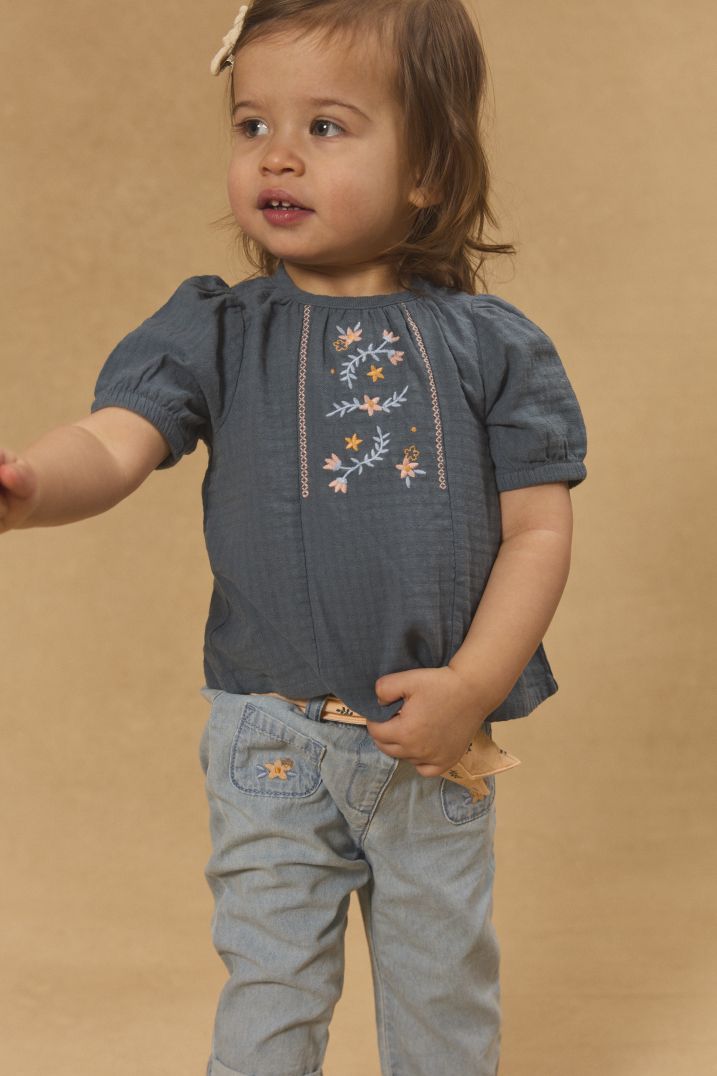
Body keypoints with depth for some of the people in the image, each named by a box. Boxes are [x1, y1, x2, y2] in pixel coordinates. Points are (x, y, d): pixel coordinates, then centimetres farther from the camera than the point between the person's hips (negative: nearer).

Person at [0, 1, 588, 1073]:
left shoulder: (492, 344, -4)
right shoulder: (212, 332, -4)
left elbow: (538, 528, -4)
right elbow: (112, 443, -18)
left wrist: (473, 685, -14)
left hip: (436, 741, 1)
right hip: (270, 742, 0)